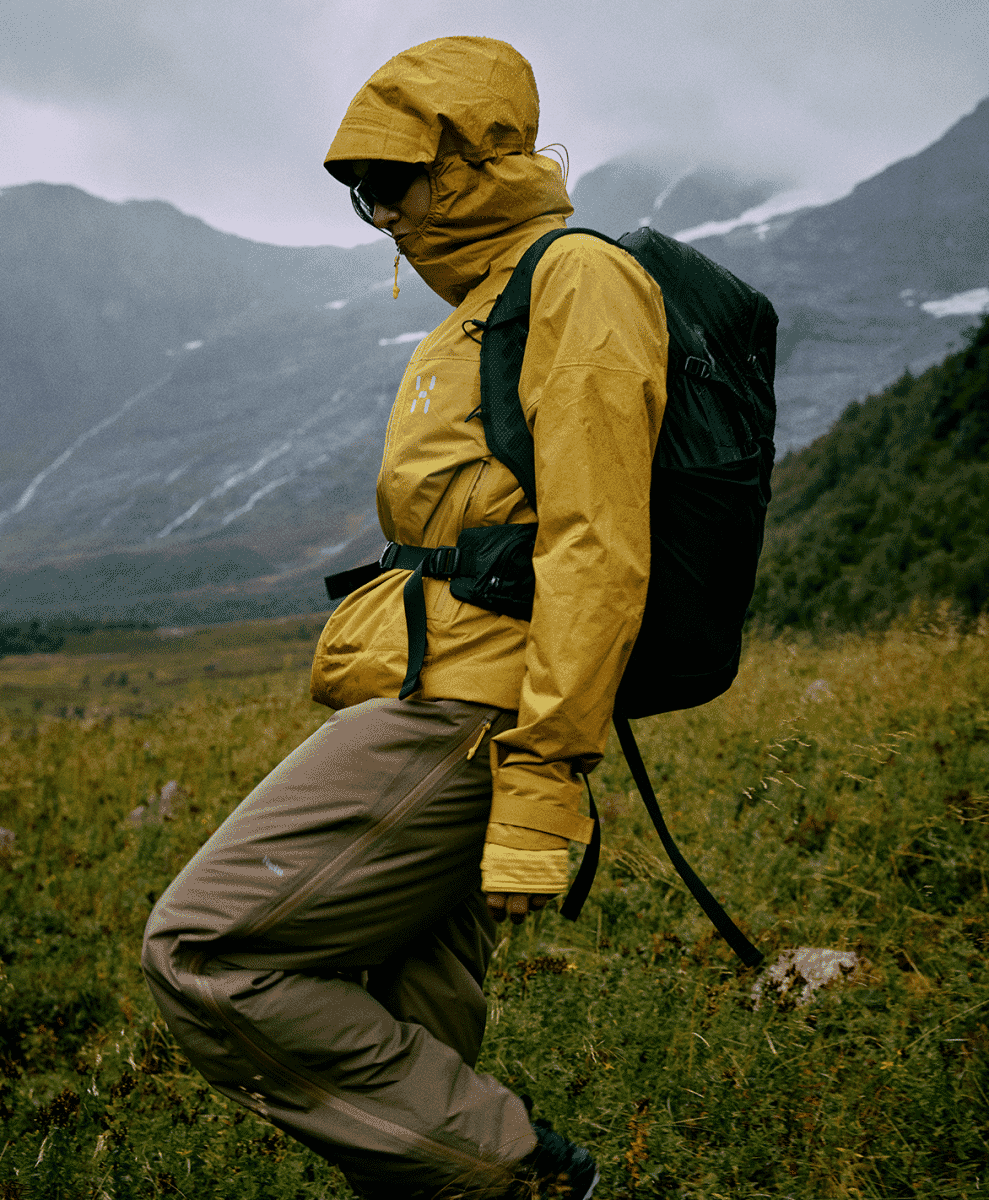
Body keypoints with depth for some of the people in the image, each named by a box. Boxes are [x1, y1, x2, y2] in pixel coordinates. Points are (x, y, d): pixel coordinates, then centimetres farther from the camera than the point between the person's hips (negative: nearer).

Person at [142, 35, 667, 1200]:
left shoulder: (580, 282, -6)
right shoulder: (466, 324, 25)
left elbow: (596, 551, -17)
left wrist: (541, 783, -22)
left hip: (461, 715, -10)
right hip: (432, 713, 10)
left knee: (202, 953, -11)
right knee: (412, 1044, 11)